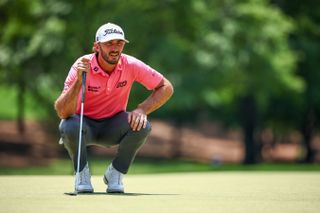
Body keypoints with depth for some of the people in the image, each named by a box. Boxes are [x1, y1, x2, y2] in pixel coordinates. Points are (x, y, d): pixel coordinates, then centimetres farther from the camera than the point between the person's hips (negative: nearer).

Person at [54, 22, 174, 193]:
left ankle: (115, 173, -4)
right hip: (85, 125, -2)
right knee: (69, 126, -35)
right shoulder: (82, 67, -23)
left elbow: (166, 88, -7)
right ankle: (82, 173, -6)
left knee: (142, 126, -27)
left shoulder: (131, 65, -16)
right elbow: (62, 112, -31)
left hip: (113, 127, 2)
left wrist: (142, 110, -23)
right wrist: (78, 81, -46)